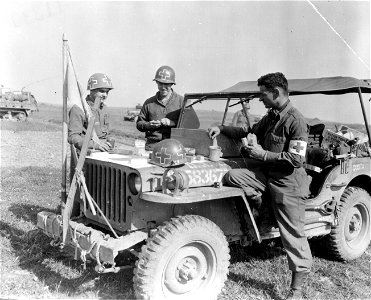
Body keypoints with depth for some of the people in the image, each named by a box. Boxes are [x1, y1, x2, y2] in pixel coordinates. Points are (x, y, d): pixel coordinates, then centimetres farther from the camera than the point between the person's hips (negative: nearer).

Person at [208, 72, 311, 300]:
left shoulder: (296, 121, -19)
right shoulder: (271, 117, 8)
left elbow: (297, 159, -23)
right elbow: (249, 133, 22)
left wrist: (263, 154, -19)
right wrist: (222, 129, 10)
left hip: (288, 183, -8)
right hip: (267, 175, 8)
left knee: (293, 236, 0)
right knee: (233, 176, -14)